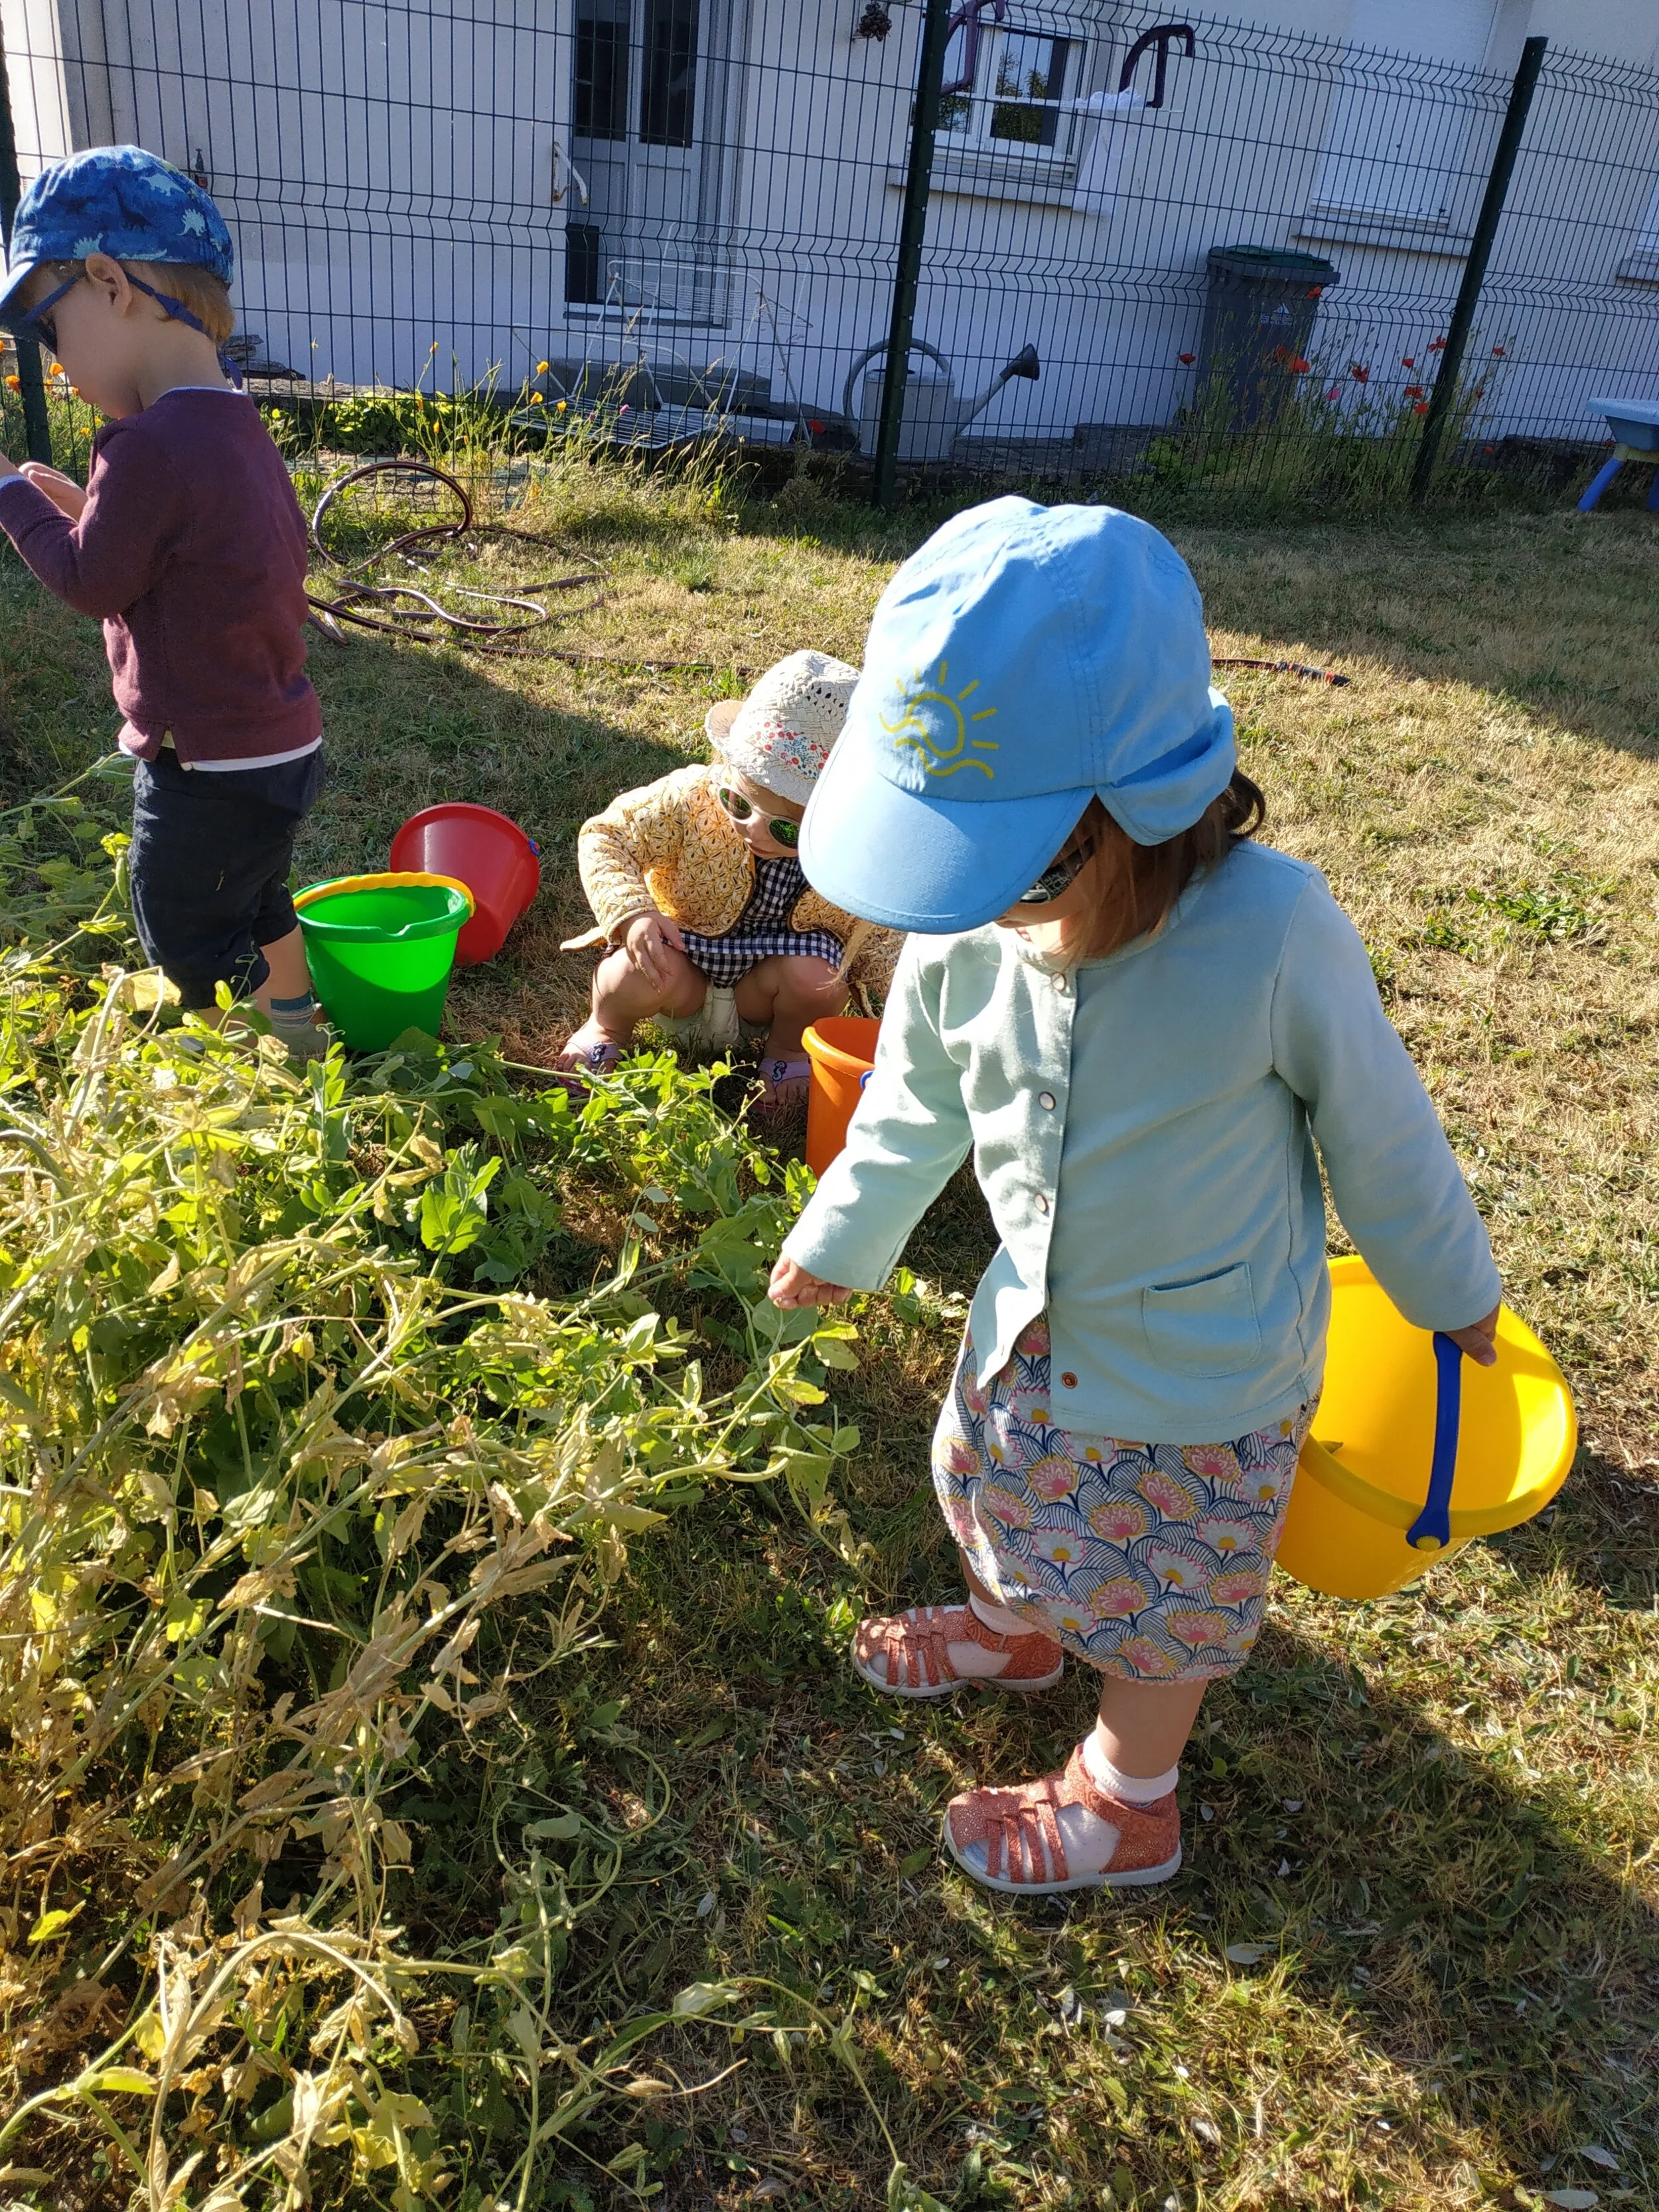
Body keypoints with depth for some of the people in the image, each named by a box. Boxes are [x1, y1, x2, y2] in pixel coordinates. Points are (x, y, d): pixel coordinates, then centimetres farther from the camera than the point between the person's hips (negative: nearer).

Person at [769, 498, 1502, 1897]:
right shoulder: (962, 927, -20)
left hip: (1206, 1371, -5)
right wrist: (844, 1237, 15)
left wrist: (1452, 1292, 0)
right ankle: (1018, 1626, 65)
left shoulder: (1271, 933, -35)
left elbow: (1378, 1131, -17)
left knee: (1164, 1590, 18)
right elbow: (916, 1101, 1)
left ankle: (1129, 1797, 49)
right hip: (1038, 1312, 5)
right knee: (1000, 1486, 29)